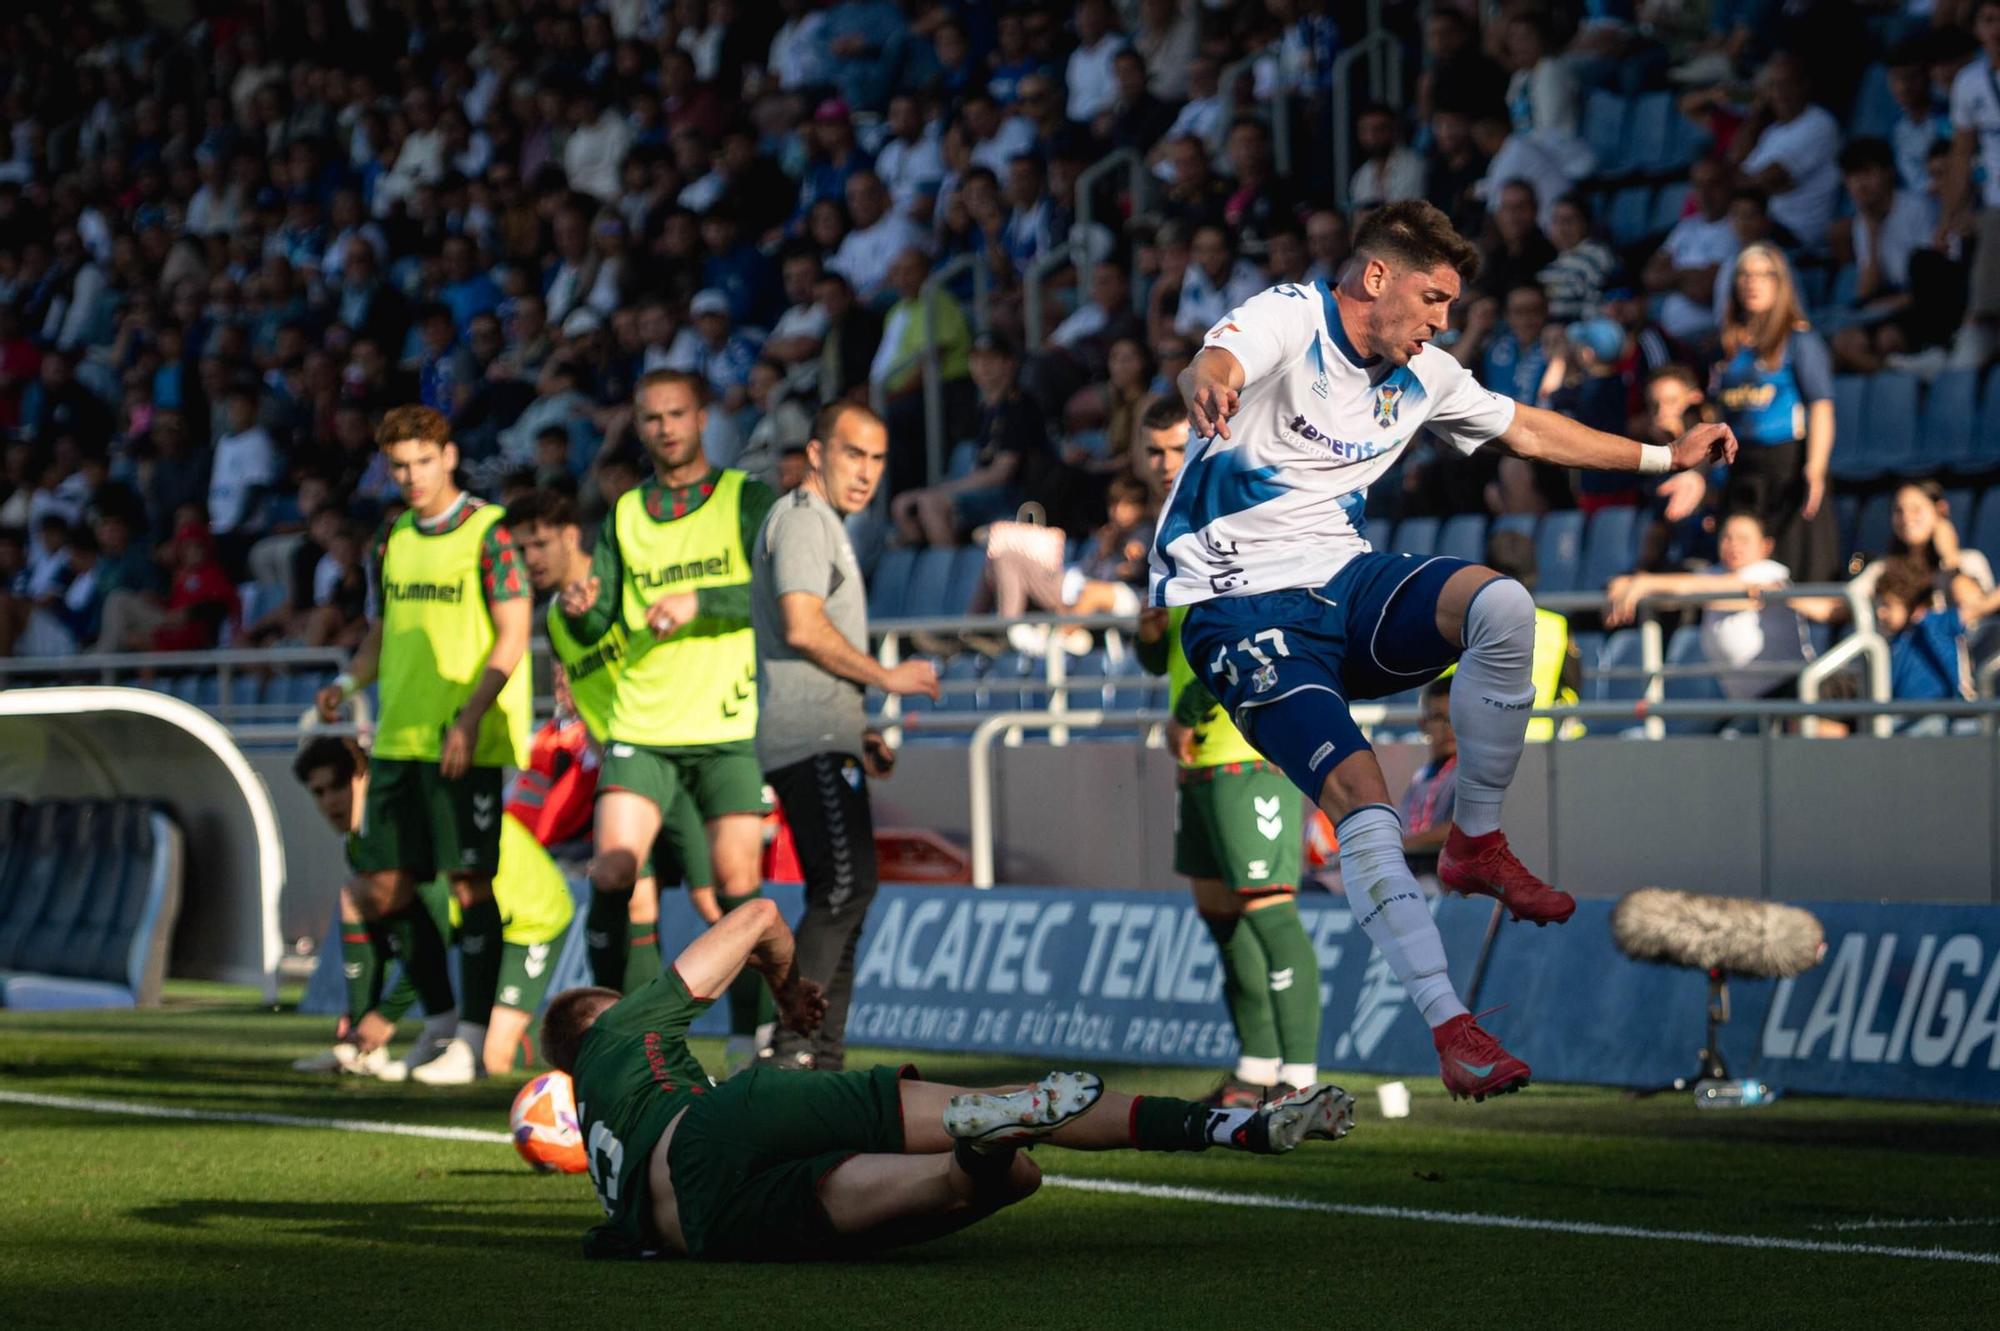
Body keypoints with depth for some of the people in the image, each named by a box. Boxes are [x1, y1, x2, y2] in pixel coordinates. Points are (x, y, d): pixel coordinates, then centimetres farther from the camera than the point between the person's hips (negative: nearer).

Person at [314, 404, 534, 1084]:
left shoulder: (488, 531, -6)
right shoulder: (393, 539, 14)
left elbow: (512, 632, -11)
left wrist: (470, 717, -20)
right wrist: (349, 682, 3)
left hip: (467, 741, -7)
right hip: (398, 739, 7)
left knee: (470, 884, -6)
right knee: (381, 889, 6)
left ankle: (472, 1041, -3)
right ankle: (441, 1017, 20)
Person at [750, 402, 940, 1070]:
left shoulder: (824, 525, 26)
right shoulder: (802, 519, -6)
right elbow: (803, 627, -19)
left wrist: (858, 733, 23)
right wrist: (886, 676, -9)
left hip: (822, 741, 11)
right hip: (811, 739, -11)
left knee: (843, 896, 8)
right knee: (845, 886, -19)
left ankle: (820, 1056, 8)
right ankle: (794, 1047, -23)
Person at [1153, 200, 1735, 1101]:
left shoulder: (1420, 375, 10)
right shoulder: (1290, 319, -12)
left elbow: (1526, 429, 26)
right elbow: (1214, 365, -35)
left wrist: (1667, 456, 25)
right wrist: (1209, 384, -60)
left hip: (1344, 581, 6)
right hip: (1243, 609, -6)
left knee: (1502, 604, -23)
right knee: (1358, 795, -25)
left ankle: (1475, 842, -5)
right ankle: (1449, 1025, -24)